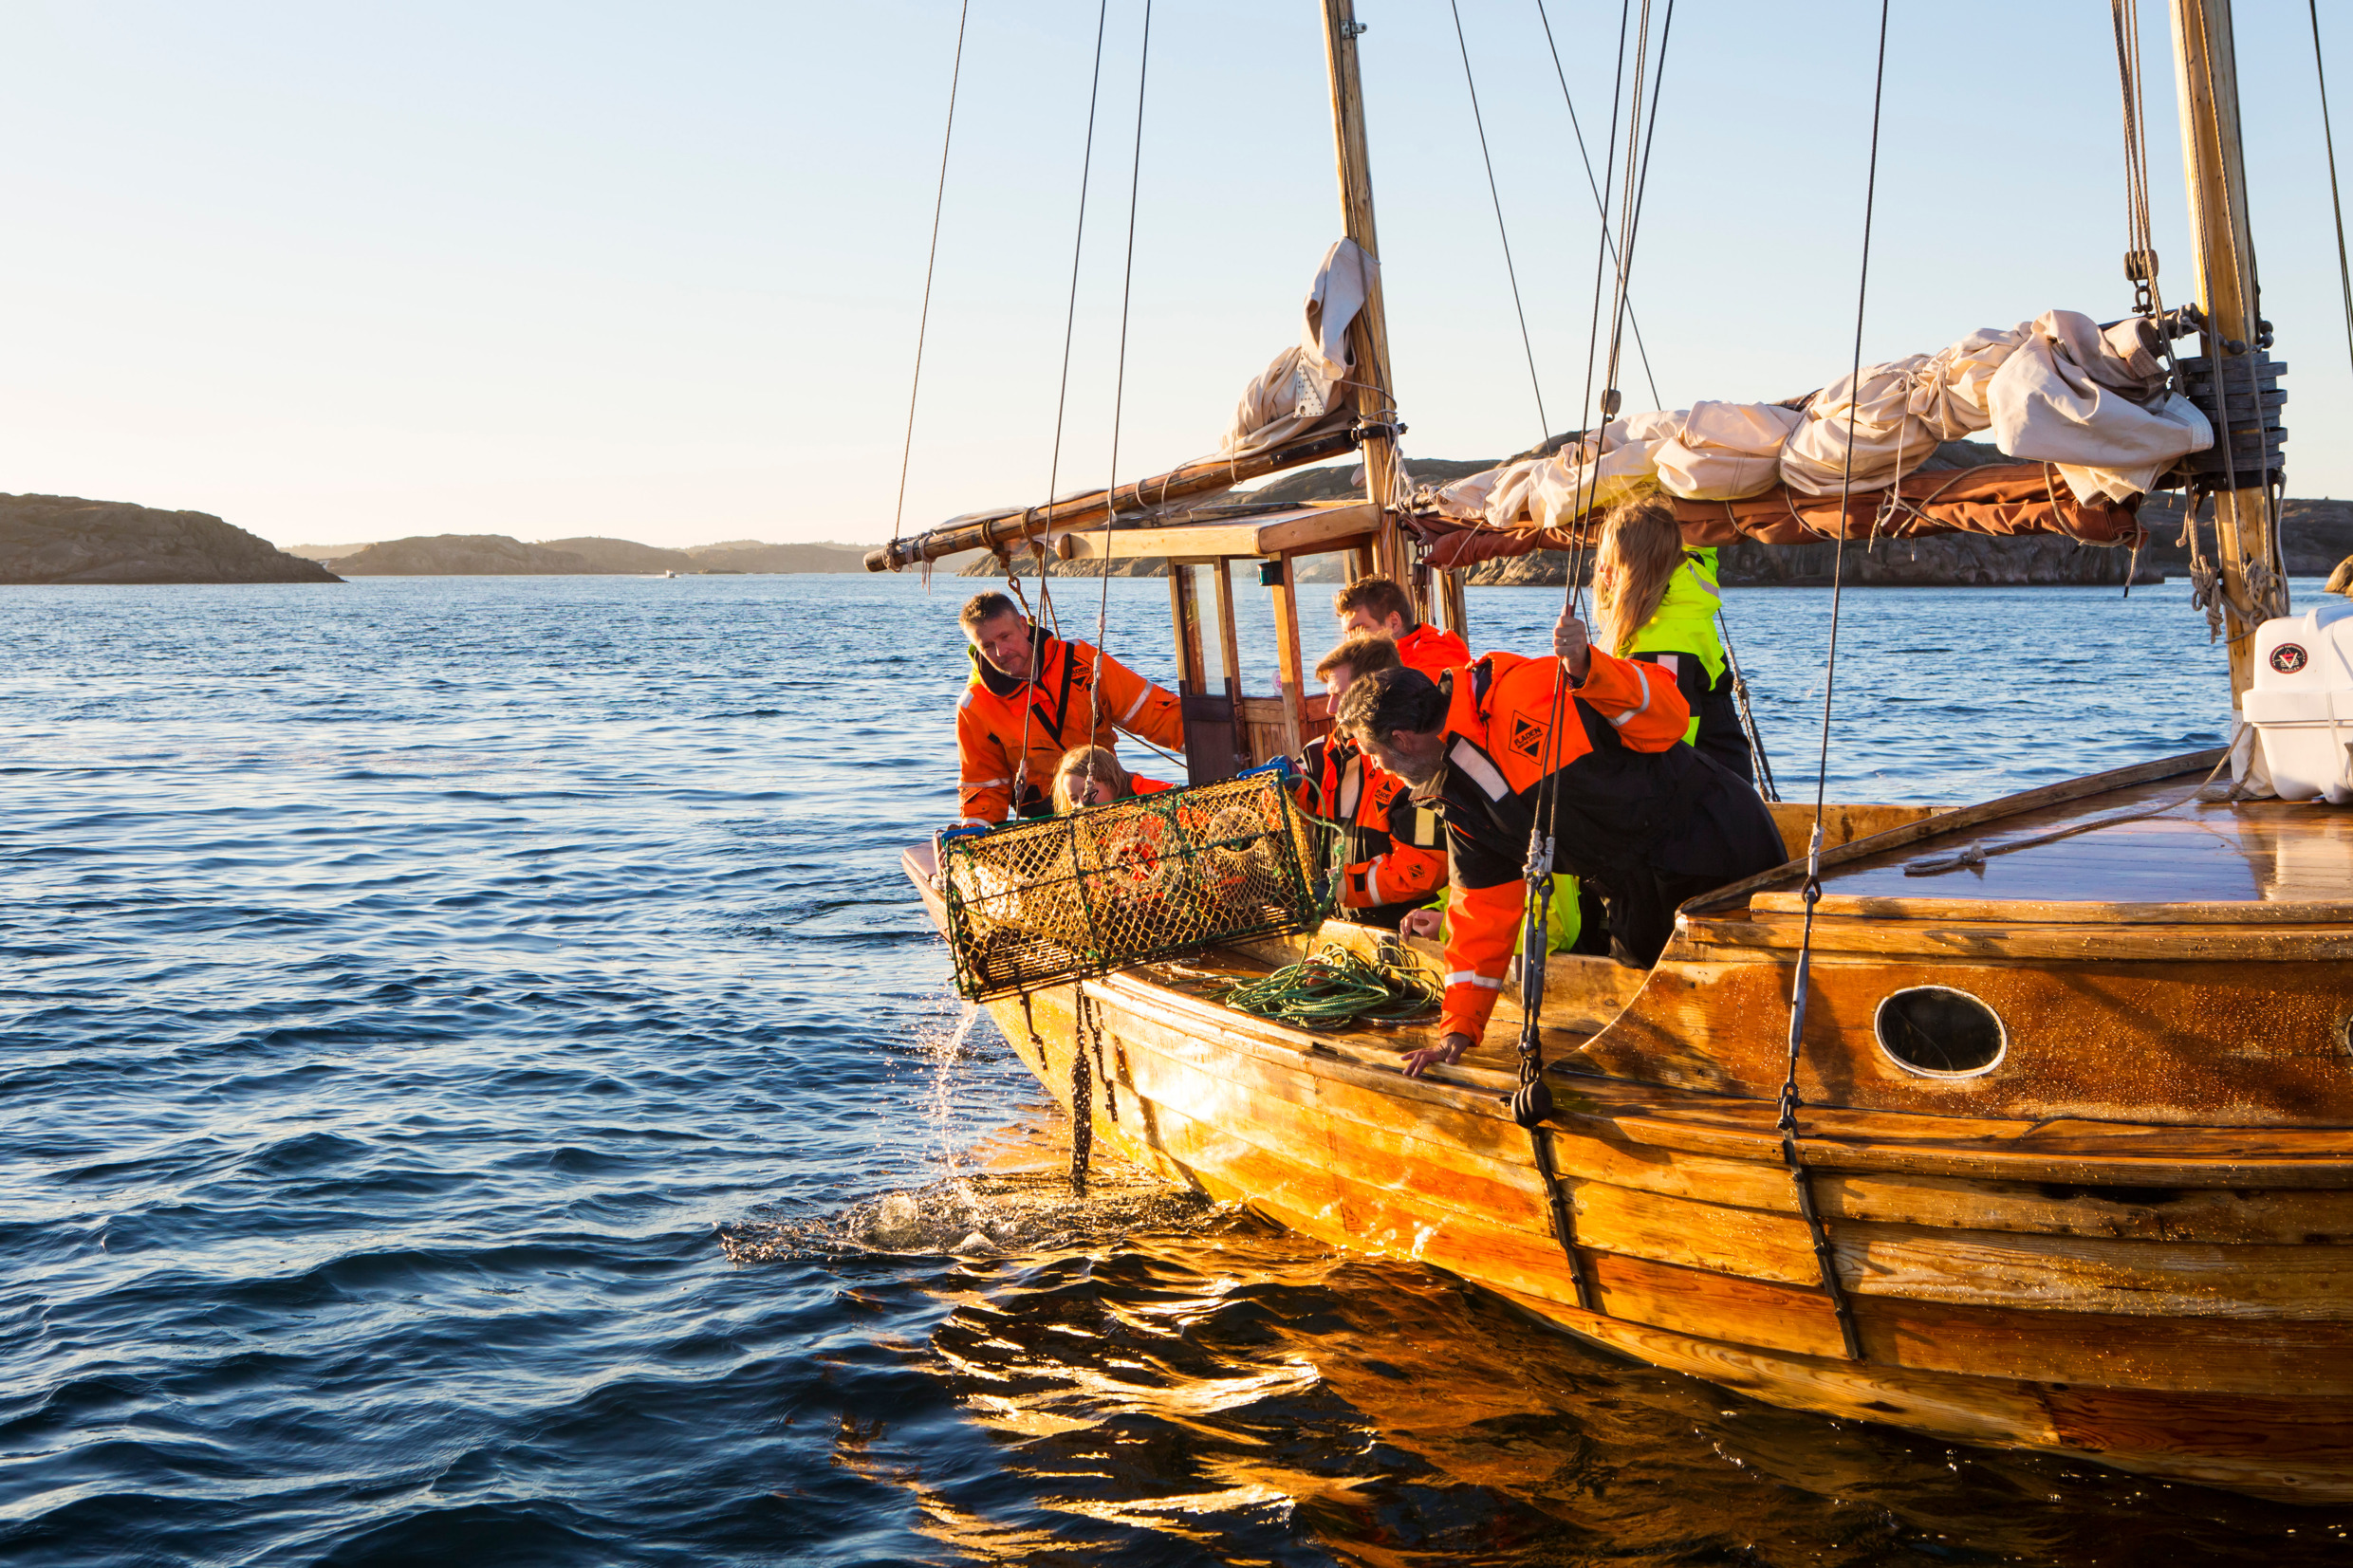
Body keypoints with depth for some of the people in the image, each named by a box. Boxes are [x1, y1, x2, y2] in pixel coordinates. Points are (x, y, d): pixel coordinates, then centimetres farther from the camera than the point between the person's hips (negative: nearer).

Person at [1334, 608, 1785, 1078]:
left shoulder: (1528, 692, -21)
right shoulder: (1463, 807, 4)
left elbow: (1667, 717, -24)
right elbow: (1483, 914, 9)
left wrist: (1585, 667, -41)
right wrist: (1457, 1029, 4)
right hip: (1642, 904, 8)